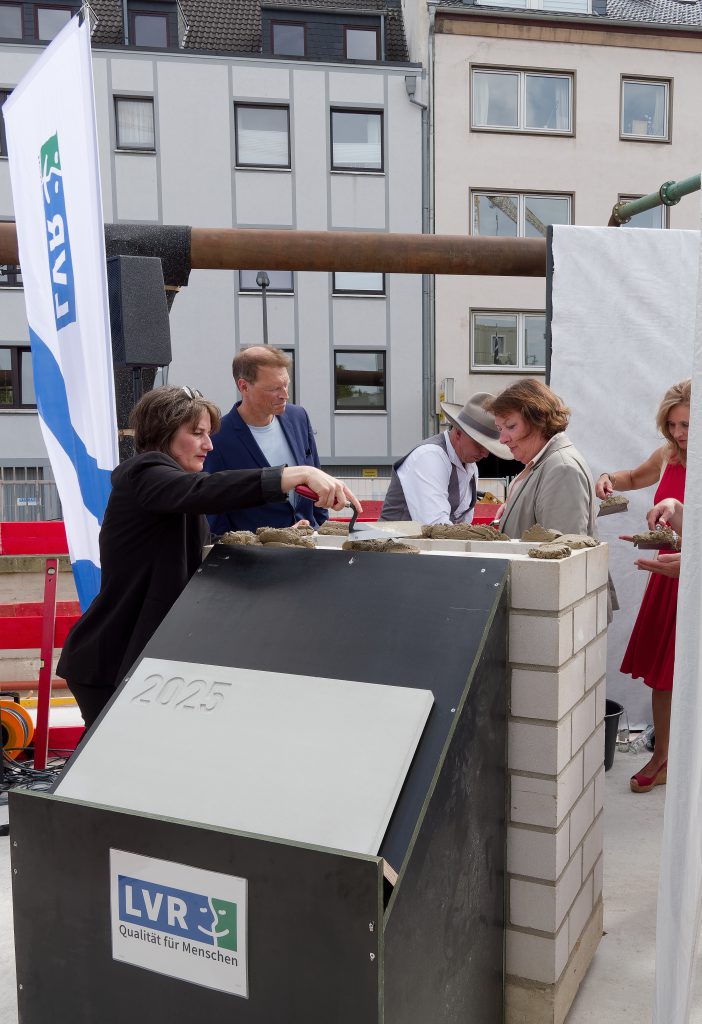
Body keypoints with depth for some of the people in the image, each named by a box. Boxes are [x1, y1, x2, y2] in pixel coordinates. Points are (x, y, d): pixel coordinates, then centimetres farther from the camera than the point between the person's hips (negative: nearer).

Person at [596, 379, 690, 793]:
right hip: (668, 577, 6)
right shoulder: (669, 456, 1)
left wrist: (686, 562, -38)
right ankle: (662, 758, 31)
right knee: (661, 674, 14)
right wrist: (611, 480, 2)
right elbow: (635, 478, 23)